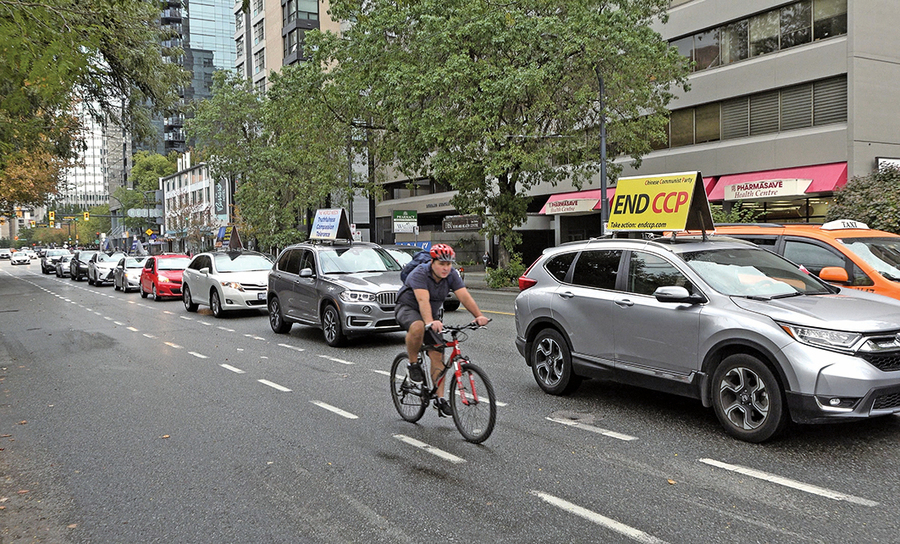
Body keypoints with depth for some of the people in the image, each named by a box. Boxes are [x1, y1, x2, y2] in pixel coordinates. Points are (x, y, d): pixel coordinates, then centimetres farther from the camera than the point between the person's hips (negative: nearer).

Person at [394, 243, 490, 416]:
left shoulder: (452, 275, -13)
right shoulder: (420, 273, -28)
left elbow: (464, 296, -23)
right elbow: (423, 300, -42)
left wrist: (479, 315, -38)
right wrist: (430, 322, -58)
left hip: (433, 315, 5)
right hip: (407, 308, -5)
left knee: (438, 354, -5)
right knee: (418, 327, -40)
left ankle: (440, 398, 2)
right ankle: (413, 363, -15)